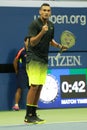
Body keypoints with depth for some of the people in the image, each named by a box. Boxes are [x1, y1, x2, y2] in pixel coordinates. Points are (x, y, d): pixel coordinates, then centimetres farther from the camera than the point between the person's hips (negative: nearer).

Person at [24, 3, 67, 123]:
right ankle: (28, 116, -10)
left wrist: (59, 46, 9)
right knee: (34, 86, -13)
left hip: (44, 59, 8)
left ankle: (33, 114, 12)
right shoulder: (34, 24, -12)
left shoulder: (51, 25, 11)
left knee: (39, 87, 6)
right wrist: (42, 32, -33)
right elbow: (32, 42, -19)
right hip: (33, 58, -8)